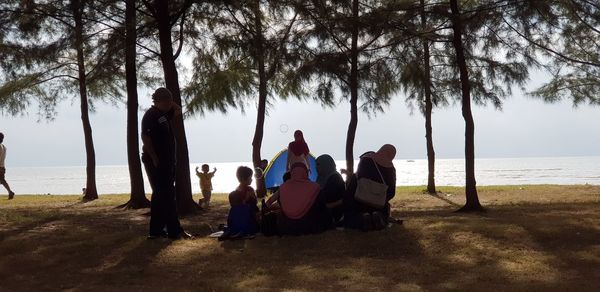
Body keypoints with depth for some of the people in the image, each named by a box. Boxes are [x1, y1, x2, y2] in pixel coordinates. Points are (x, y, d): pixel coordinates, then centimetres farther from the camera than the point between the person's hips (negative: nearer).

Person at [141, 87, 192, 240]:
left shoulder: (164, 113, 14)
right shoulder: (150, 115, -13)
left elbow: (178, 110, 31)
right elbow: (145, 138, -20)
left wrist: (170, 103, 13)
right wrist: (155, 159, -22)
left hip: (167, 161, 10)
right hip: (157, 162, -10)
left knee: (161, 196, 12)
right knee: (167, 196, -8)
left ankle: (156, 230, 19)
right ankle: (175, 231, -6)